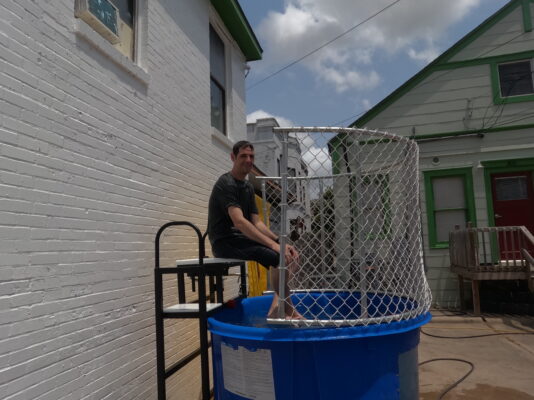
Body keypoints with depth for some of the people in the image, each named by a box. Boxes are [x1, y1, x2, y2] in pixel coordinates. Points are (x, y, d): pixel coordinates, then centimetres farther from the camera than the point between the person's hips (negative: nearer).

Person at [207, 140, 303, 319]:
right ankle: (288, 309, -7)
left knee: (290, 254, 3)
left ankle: (276, 309, -3)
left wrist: (281, 242, -4)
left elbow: (257, 223, 11)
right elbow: (239, 222, -26)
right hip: (225, 242, -10)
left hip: (241, 239, 10)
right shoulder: (226, 184, -13)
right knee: (280, 257, -25)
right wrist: (273, 244, -31)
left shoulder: (248, 187, 16)